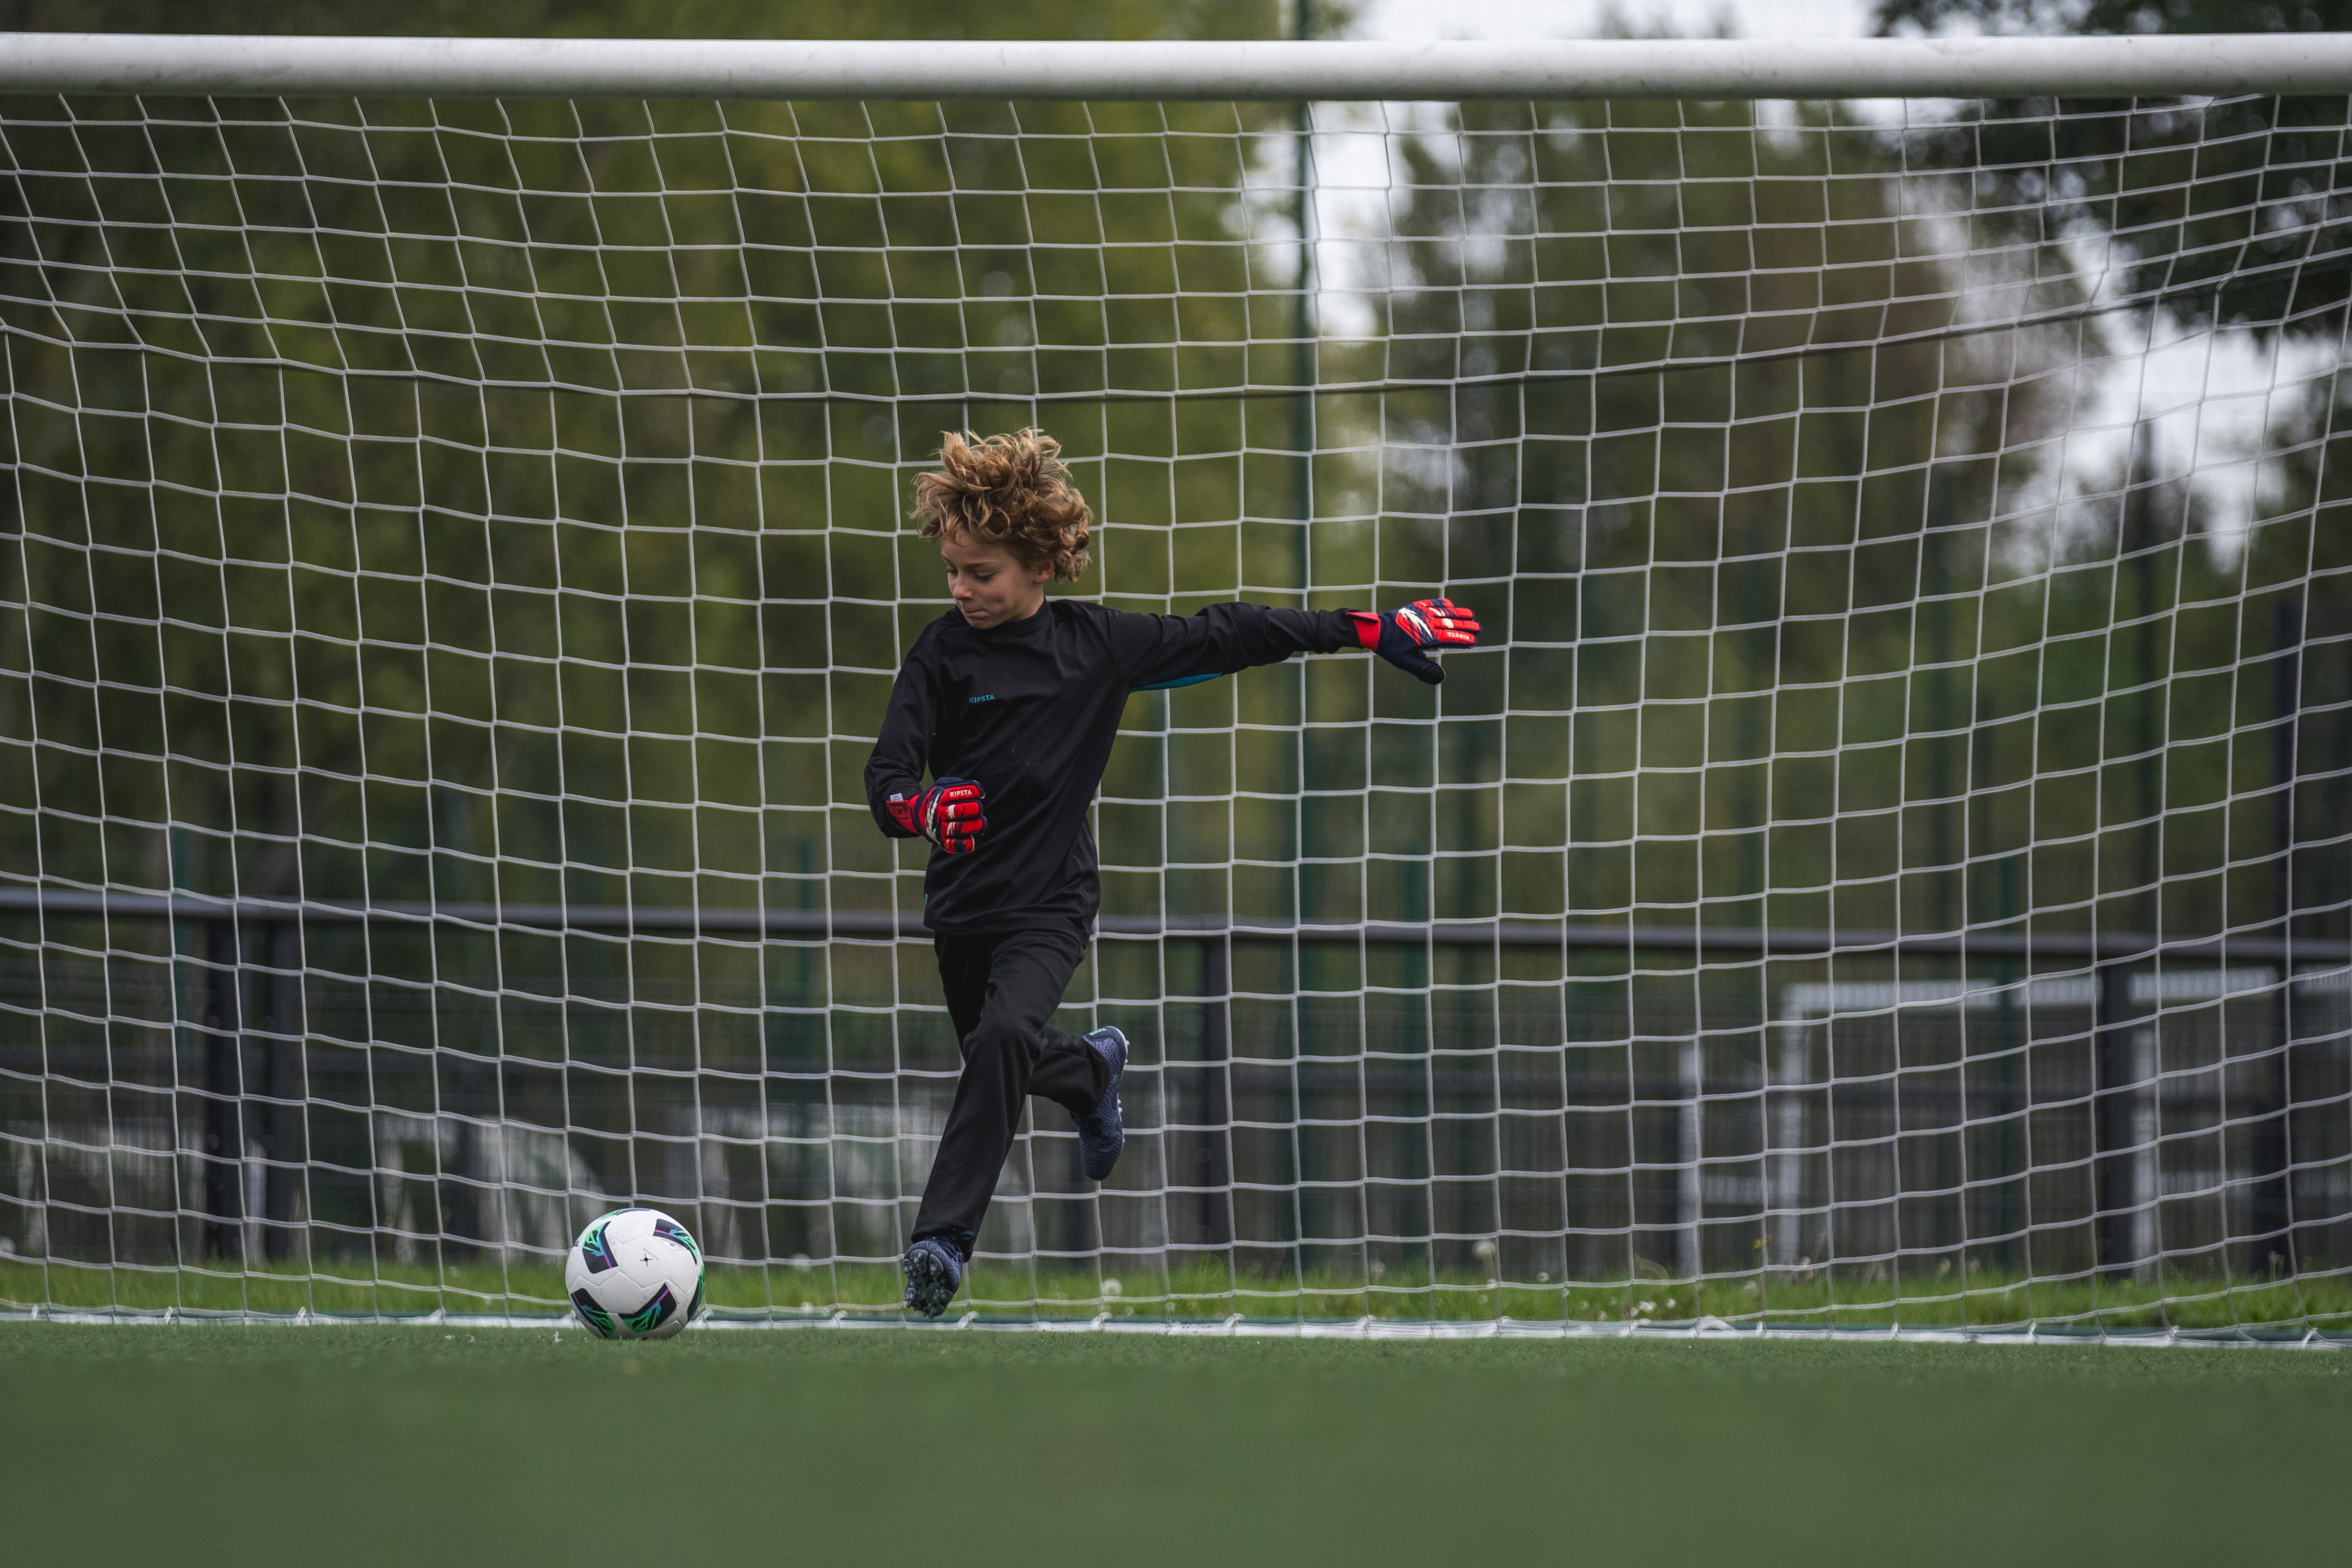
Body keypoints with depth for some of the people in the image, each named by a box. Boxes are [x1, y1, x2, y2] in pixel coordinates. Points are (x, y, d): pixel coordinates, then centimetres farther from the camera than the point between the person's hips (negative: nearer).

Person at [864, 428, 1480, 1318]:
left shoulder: (1096, 645, -5)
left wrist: (1369, 631, 5)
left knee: (1005, 1034, -28)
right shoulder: (944, 653, -8)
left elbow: (1222, 639, 3)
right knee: (1001, 1056, 20)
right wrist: (919, 809, -40)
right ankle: (1091, 1072, 57)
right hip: (964, 897, 2)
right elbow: (887, 773, -15)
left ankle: (944, 1235, -26)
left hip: (1051, 903, -2)